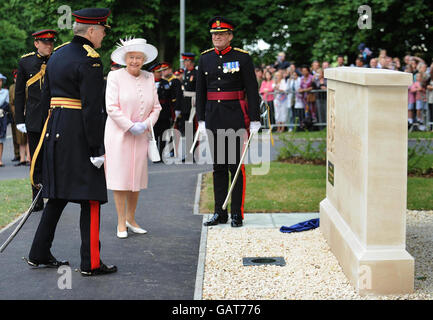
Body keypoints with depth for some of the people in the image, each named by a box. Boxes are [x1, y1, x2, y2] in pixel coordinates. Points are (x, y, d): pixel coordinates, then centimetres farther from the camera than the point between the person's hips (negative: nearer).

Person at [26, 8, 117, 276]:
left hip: (55, 132, 9)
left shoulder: (57, 55, 14)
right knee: (91, 197, -2)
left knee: (57, 196, 15)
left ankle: (39, 254, 20)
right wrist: (97, 148, -16)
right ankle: (91, 263, 1)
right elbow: (92, 108, -18)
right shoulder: (89, 60, -13)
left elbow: (46, 98, 17)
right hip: (80, 135, -9)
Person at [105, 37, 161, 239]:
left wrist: (146, 124, -6)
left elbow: (156, 107, 11)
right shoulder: (115, 77, -4)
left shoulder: (149, 78, 9)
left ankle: (131, 219, 21)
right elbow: (112, 107, -10)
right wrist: (130, 126, -15)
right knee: (120, 177, -3)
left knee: (137, 177, 8)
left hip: (141, 137, 4)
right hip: (119, 134, -4)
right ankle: (121, 223, 4)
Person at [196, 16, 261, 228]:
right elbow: (201, 91, 12)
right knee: (218, 166, 9)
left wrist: (255, 120, -8)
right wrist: (201, 119, 8)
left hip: (235, 117, -4)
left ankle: (237, 214, 6)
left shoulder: (242, 57, -4)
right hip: (213, 117, 4)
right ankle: (220, 212, 16)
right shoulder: (205, 58, 8)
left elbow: (252, 90, -4)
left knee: (236, 165, -1)